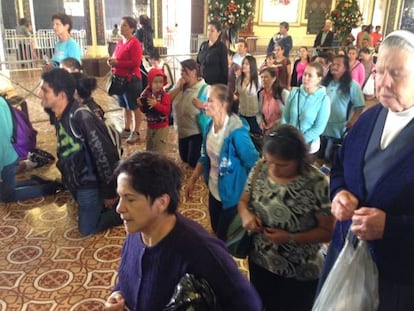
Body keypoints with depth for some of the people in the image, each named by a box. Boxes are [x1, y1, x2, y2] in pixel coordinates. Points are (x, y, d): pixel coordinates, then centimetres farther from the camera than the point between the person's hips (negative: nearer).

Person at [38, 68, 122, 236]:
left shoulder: (81, 117, -30)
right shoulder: (59, 117, -2)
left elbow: (105, 155, -27)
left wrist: (109, 192, -20)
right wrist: (67, 181, 17)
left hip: (90, 183, -9)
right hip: (76, 182, 9)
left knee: (87, 228, 3)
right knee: (89, 220, 23)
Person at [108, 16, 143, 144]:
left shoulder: (135, 43, -14)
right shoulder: (120, 42, 12)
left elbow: (136, 62, -22)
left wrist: (117, 63, -21)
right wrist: (111, 61, -1)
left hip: (132, 80, -9)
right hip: (120, 79, 9)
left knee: (134, 107, 1)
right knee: (125, 106, 16)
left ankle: (136, 133, 10)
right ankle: (126, 130, 28)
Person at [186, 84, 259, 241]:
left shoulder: (237, 132, -28)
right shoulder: (210, 125, -4)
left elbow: (254, 165, -24)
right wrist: (192, 179, 9)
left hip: (232, 195, -7)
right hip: (214, 190, 7)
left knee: (226, 237, 10)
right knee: (216, 230, 26)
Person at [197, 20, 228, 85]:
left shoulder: (221, 47, -5)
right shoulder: (203, 45, 10)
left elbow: (224, 67, -7)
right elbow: (197, 62, 16)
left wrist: (224, 84, -10)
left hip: (216, 82, -5)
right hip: (202, 81, 5)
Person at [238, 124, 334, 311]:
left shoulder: (317, 184, -25)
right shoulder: (259, 171, -10)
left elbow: (328, 231, -17)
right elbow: (243, 201, 3)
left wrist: (290, 238, -28)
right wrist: (245, 214, -19)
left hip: (300, 274, -4)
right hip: (259, 263, 4)